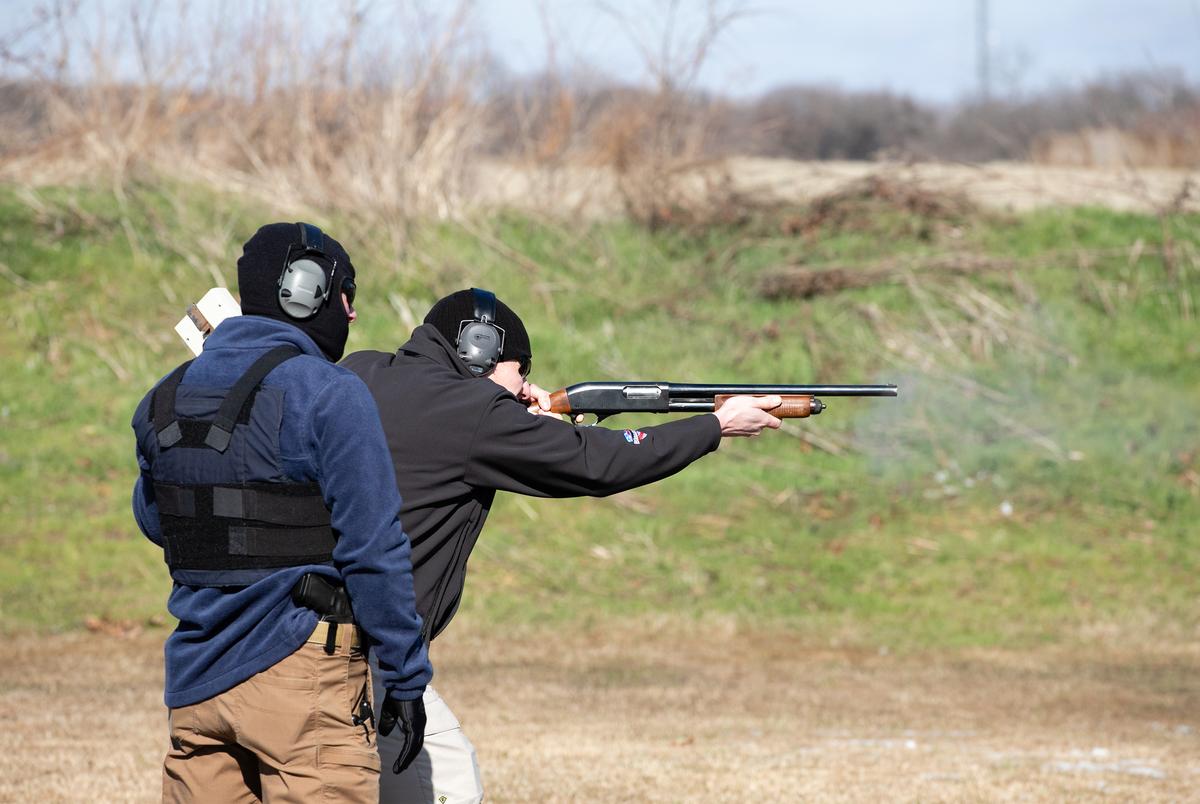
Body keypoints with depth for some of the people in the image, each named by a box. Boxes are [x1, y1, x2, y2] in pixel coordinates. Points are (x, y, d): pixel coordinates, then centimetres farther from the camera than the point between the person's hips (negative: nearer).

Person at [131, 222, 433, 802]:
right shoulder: (329, 397, -10)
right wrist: (405, 682, -7)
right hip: (299, 673, -6)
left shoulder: (168, 396, 11)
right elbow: (373, 551, -12)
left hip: (194, 681, 6)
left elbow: (152, 520, 25)